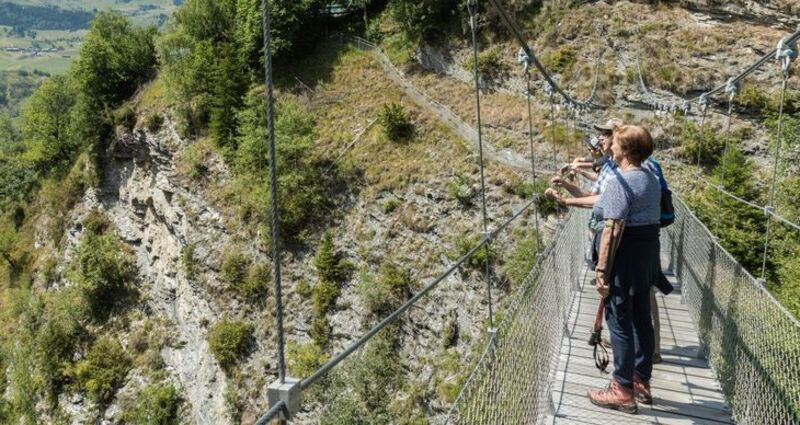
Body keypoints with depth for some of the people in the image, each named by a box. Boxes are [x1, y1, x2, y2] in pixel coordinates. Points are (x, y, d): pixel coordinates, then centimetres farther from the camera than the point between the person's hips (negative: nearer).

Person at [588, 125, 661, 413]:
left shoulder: (621, 181, -18)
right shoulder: (651, 179, 12)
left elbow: (613, 229, -23)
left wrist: (601, 269, -22)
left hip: (625, 256, -9)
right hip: (648, 252, 9)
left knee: (620, 322, -1)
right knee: (641, 318, 16)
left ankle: (623, 391, 8)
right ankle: (642, 382, 27)